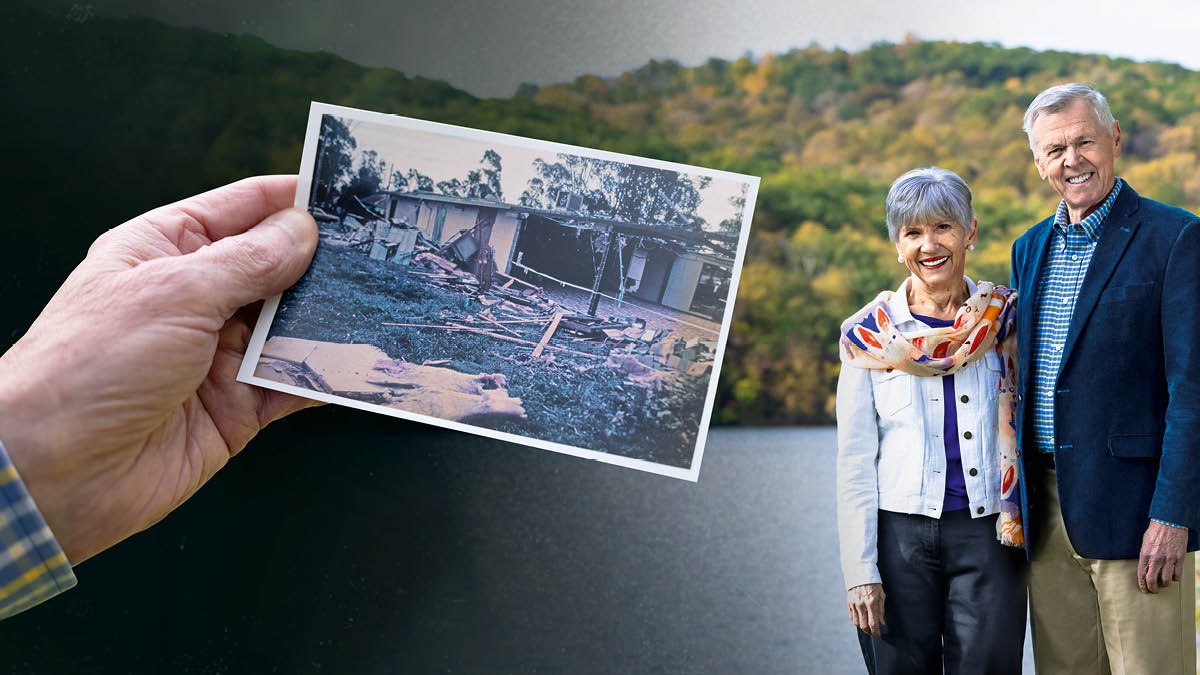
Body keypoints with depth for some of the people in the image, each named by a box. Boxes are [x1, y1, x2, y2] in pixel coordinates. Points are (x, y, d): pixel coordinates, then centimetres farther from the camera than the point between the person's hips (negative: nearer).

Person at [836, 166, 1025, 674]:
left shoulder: (1005, 321, 4)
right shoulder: (870, 335, 1)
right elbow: (854, 459, 1)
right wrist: (860, 570, -4)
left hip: (987, 534, 1)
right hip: (899, 533, 0)